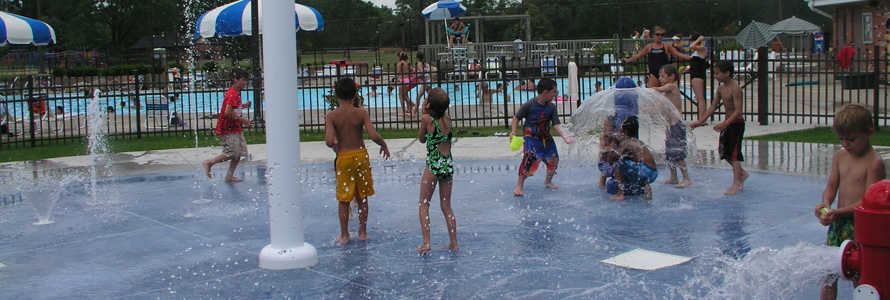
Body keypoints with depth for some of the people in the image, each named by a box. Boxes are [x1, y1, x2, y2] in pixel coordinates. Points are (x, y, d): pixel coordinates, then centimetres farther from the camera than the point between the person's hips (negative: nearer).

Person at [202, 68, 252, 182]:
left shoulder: (235, 92, 13)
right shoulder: (233, 94, -19)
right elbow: (228, 112, -27)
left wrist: (243, 105, 11)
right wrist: (242, 120, -20)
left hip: (235, 127, 10)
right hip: (229, 129, -10)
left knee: (241, 151, 7)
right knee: (232, 153, -9)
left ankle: (229, 176, 12)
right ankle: (209, 163, 9)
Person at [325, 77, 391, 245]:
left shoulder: (331, 116, -9)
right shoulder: (362, 113, -7)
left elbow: (329, 141, -20)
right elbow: (373, 136, -16)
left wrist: (334, 146, 3)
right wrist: (384, 145, 3)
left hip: (343, 157, -1)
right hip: (361, 155, 1)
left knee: (343, 199, 9)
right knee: (362, 197, 14)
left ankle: (344, 235, 16)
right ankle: (362, 232, 21)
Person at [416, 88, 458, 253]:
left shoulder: (427, 118, -9)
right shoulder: (447, 118, 5)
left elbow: (421, 139, 6)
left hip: (433, 166, -5)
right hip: (448, 165, 5)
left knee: (424, 204, 6)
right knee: (446, 206, 14)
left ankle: (426, 242, -2)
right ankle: (454, 243, 15)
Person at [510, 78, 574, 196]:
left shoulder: (551, 107, -2)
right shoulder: (529, 105, -16)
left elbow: (556, 124, -6)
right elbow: (516, 117, -5)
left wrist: (564, 135, -22)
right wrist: (513, 131, -17)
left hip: (546, 138, 6)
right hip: (531, 137, -6)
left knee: (553, 159, 10)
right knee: (529, 159, -22)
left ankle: (548, 181, 38)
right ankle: (519, 185, -10)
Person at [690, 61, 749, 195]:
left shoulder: (735, 88, -20)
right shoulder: (720, 88, 5)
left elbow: (738, 110, -27)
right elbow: (713, 106, 12)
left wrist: (725, 124, -37)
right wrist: (700, 121, 6)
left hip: (737, 123, -9)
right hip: (727, 123, 9)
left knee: (733, 151, -11)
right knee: (723, 150, 12)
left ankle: (737, 183, -11)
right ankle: (742, 173, 30)